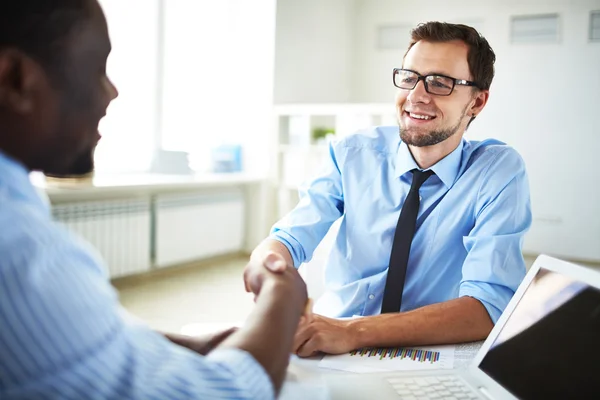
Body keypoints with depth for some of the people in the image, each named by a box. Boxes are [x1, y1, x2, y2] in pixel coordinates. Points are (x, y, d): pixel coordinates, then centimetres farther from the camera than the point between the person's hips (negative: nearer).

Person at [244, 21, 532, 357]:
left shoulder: (499, 172, -10)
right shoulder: (352, 153, -2)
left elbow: (489, 306, -20)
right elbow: (289, 238, -8)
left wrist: (353, 332, -33)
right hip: (327, 351, 3)